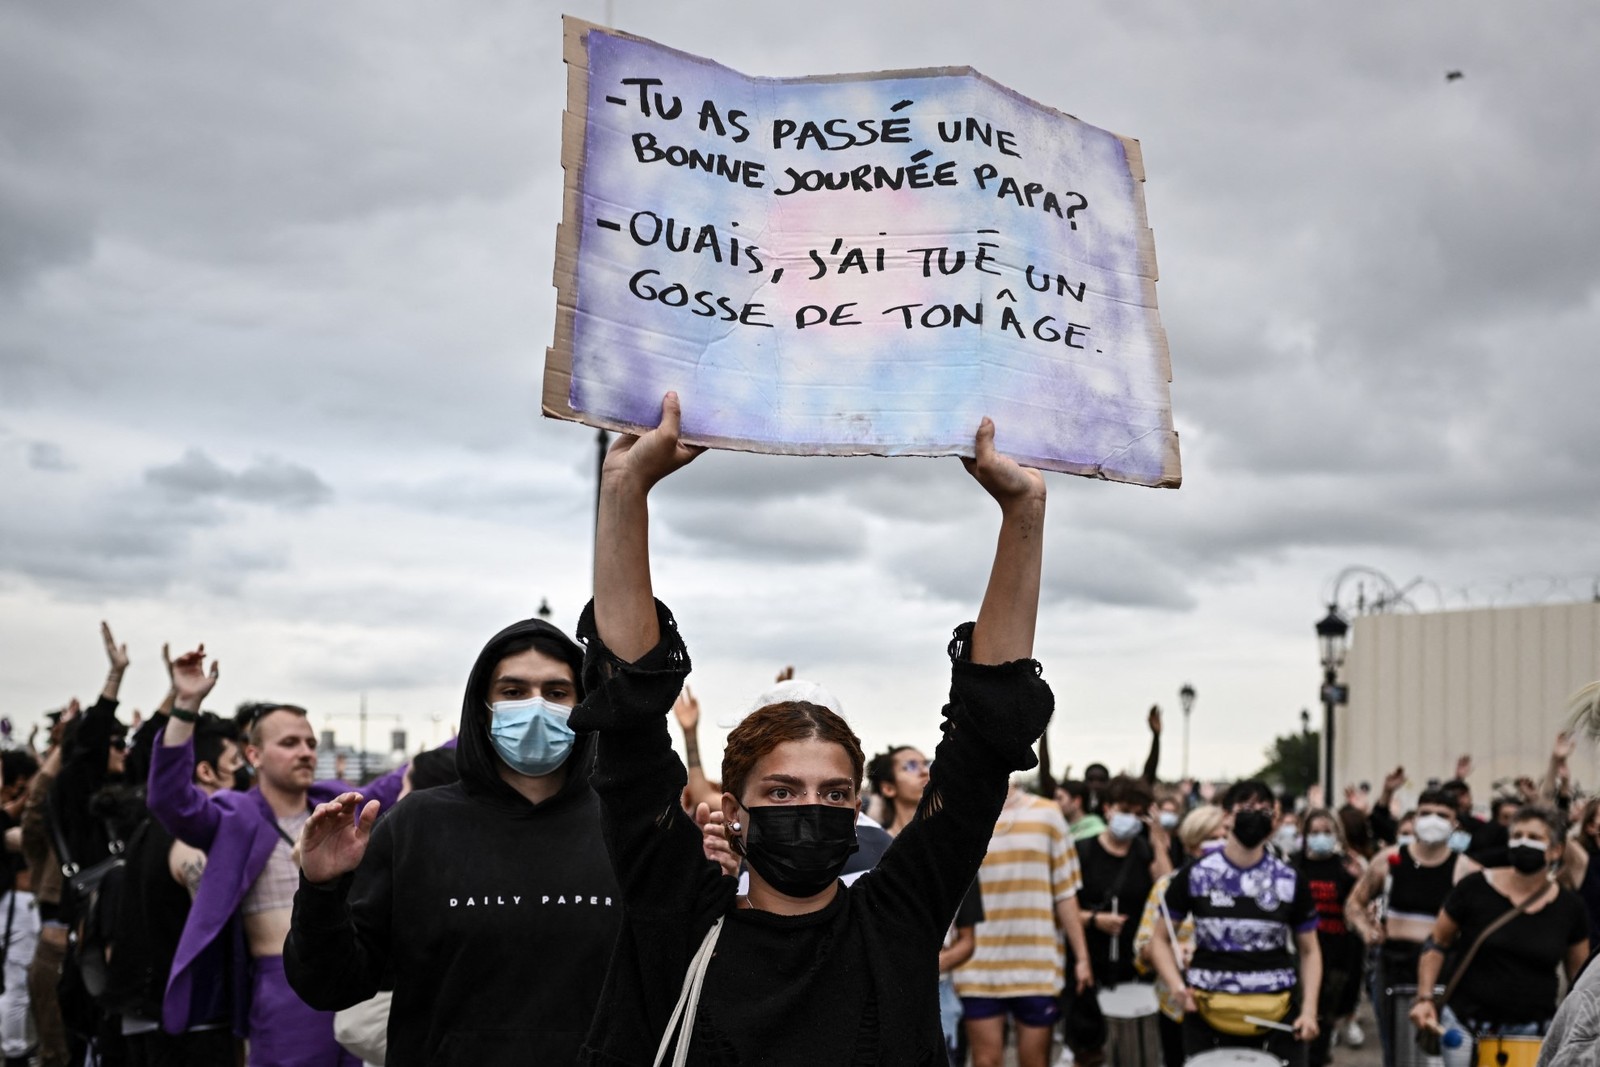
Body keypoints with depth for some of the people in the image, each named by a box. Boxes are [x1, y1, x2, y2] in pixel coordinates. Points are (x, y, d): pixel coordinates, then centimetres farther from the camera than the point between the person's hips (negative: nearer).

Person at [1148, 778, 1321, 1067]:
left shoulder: (1290, 881, 4)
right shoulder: (1195, 875, 1)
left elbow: (1308, 951, 11)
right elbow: (1160, 940, 8)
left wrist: (1309, 1010, -3)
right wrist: (1176, 984, -11)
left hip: (1278, 1015, 1)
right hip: (1208, 1014, -1)